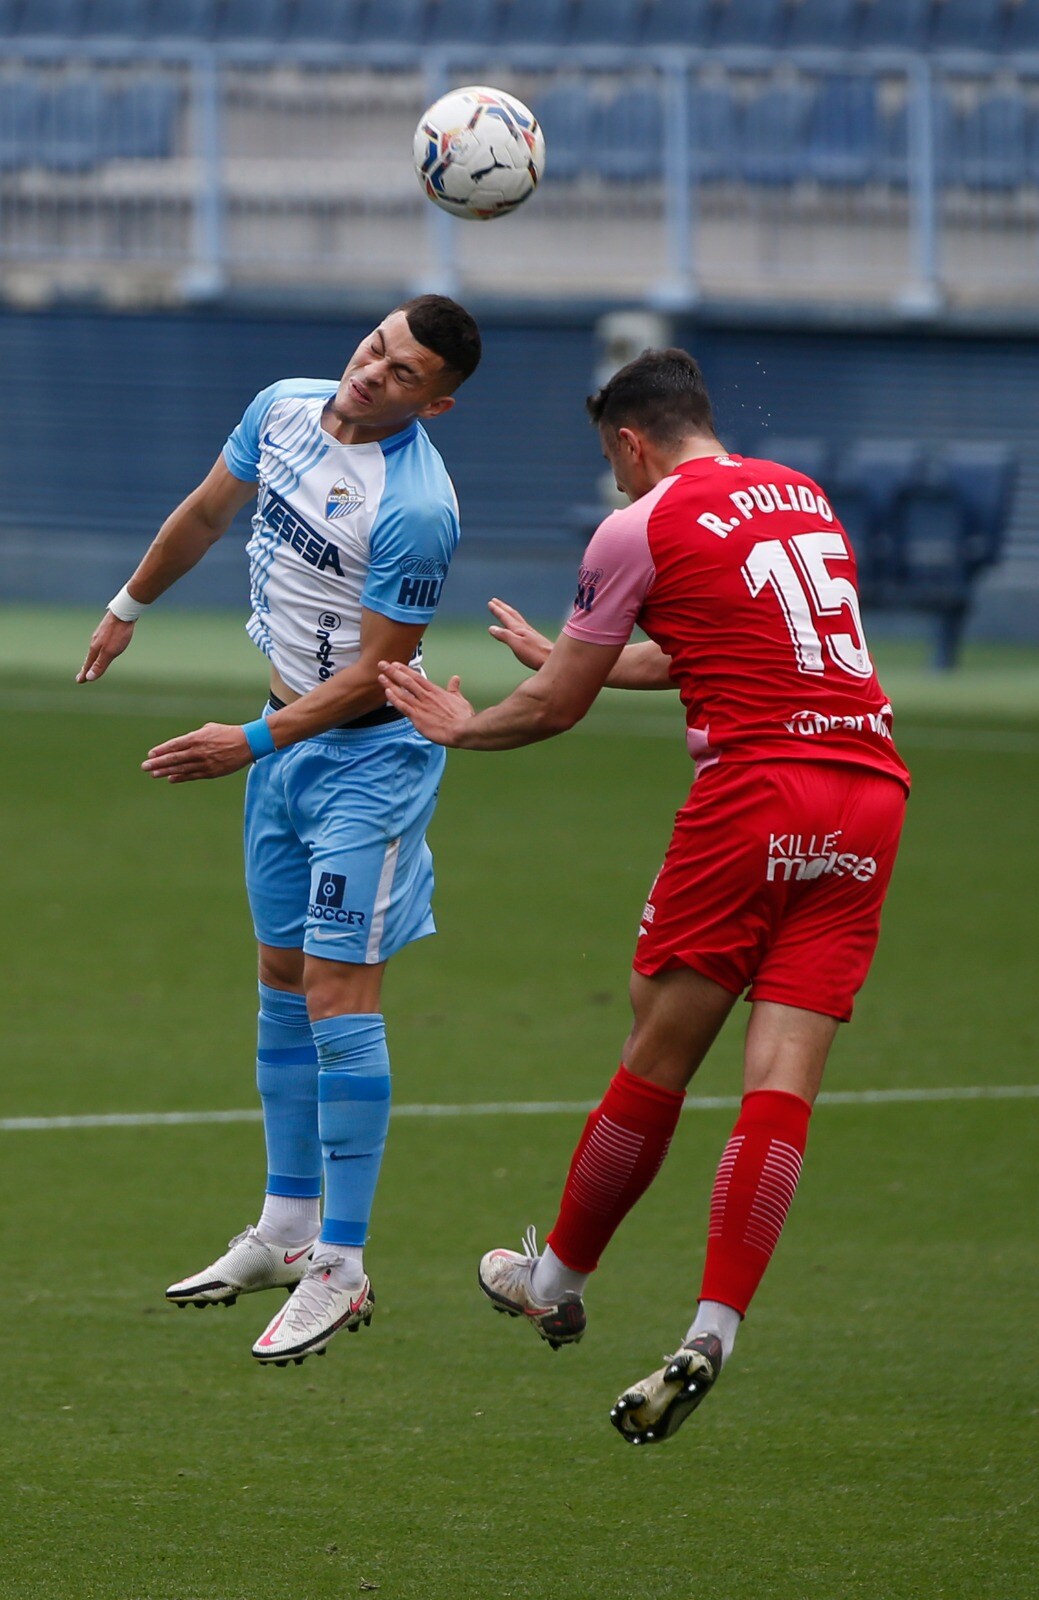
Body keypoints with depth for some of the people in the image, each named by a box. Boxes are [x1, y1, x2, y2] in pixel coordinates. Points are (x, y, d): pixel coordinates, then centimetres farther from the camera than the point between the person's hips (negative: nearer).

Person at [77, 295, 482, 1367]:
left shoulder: (416, 508, -24)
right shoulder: (285, 408, -1)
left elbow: (376, 674, -20)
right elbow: (209, 511, 18)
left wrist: (254, 743, -23)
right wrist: (130, 606, 30)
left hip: (367, 752, -8)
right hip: (286, 730, 8)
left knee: (337, 993, -12)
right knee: (282, 982, 14)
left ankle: (340, 1269, -10)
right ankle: (289, 1229, 24)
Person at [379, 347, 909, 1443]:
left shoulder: (640, 530, 0)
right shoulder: (804, 499, 19)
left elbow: (556, 708, 8)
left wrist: (460, 728, 28)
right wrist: (568, 657, 45)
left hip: (754, 792, -5)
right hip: (871, 788, 6)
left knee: (656, 1061, 8)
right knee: (783, 1075, -3)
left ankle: (558, 1281, 23)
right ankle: (711, 1333, -11)